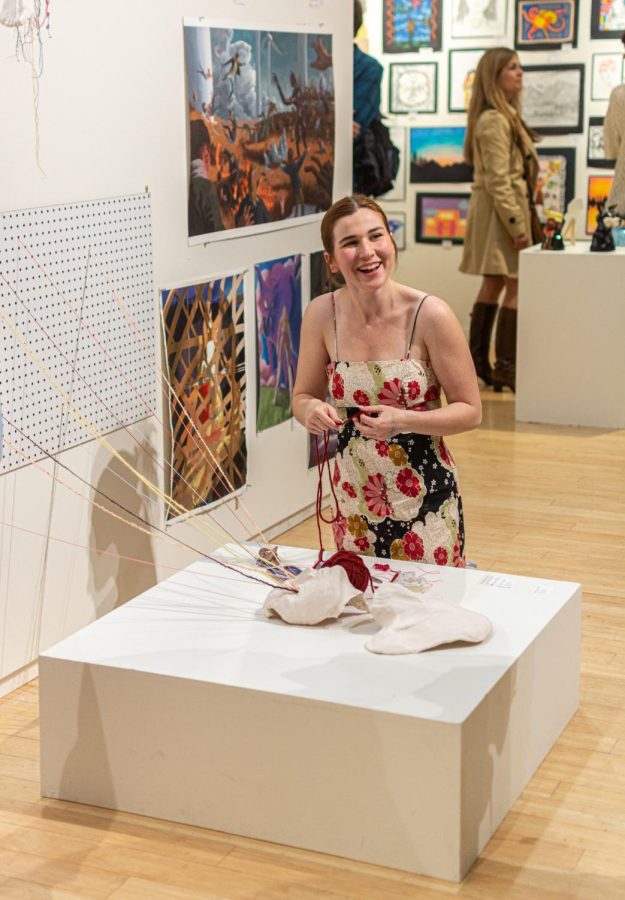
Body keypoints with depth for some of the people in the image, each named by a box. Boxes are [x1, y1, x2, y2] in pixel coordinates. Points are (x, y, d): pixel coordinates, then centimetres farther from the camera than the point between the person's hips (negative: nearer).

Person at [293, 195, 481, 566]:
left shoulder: (430, 315, -15)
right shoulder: (321, 315, -6)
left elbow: (470, 411, -8)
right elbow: (303, 395, 7)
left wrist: (403, 420, -23)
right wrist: (311, 410, -15)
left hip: (425, 498, -3)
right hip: (353, 500, 3)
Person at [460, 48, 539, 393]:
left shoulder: (506, 116, 17)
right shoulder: (494, 121, -15)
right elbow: (498, 181, -20)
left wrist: (522, 216, 19)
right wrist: (517, 224, -21)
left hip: (503, 208, 10)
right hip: (502, 209, -10)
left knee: (493, 283, 12)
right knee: (516, 285, -9)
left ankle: (477, 360, 17)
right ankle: (506, 366, -8)